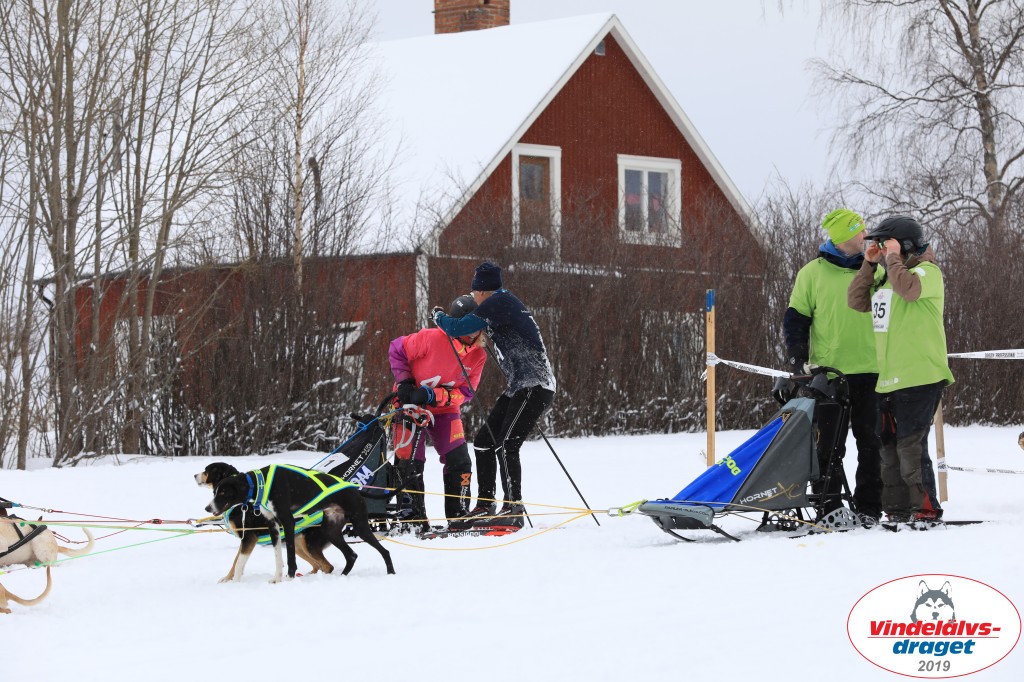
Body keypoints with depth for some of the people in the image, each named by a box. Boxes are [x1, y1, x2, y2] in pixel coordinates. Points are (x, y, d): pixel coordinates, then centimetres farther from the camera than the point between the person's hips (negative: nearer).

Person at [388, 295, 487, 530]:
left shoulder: (478, 356, -11)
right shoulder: (432, 339, -26)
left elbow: (465, 392, -13)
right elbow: (396, 350, -12)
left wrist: (432, 395, -27)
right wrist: (404, 382, -20)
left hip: (445, 409, 4)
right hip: (411, 404, -4)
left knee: (460, 462, -4)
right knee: (410, 462, -7)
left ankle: (458, 516, 7)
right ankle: (414, 517, 5)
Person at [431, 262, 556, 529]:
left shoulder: (497, 303, -11)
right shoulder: (507, 302, 20)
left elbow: (457, 328, -10)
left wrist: (439, 317, 10)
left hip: (533, 386, -11)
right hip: (519, 387, 11)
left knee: (506, 445, -18)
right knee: (484, 441, 9)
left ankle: (514, 510, -19)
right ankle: (484, 507, 13)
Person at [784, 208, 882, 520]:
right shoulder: (813, 273, 3)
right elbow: (796, 318, 5)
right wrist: (798, 357, -6)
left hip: (870, 372, 2)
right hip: (829, 373, -2)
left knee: (871, 444, 1)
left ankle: (868, 507, 6)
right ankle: (828, 507, 5)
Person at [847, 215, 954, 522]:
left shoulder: (927, 271, -6)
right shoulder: (883, 277, 18)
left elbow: (908, 288, -27)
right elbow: (856, 301, 12)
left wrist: (893, 257, -14)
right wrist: (870, 264, 6)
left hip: (920, 377, -9)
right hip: (889, 379, 9)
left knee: (910, 445, -11)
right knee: (889, 446, 9)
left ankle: (925, 508, -5)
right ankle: (897, 510, 14)